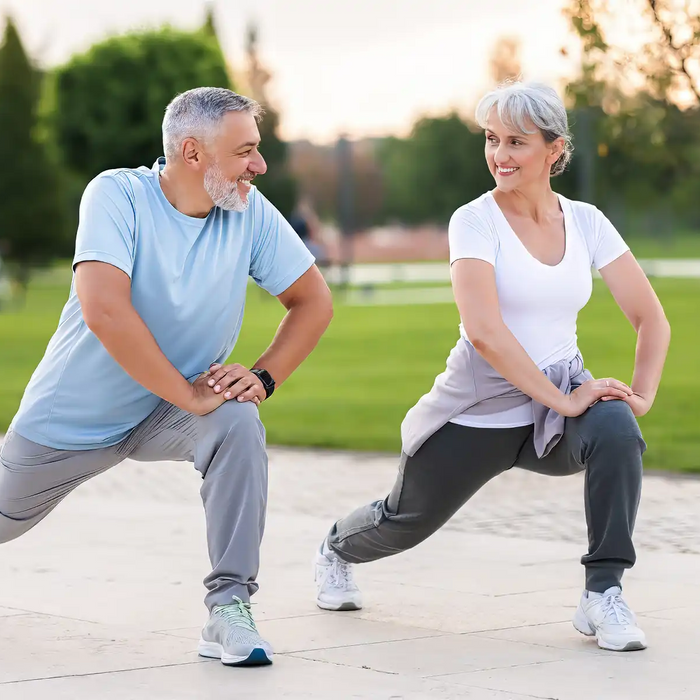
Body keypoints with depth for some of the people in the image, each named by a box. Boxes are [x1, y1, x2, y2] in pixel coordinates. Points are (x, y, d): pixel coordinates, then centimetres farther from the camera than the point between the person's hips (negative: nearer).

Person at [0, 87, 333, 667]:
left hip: (174, 414, 2)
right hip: (72, 417, -2)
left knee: (238, 423, -28)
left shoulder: (250, 211, -13)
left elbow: (314, 301, -5)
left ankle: (230, 608, -23)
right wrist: (187, 395, -33)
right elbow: (103, 311, -37)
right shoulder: (117, 195, -25)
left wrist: (263, 377, -20)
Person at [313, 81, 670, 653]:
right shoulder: (474, 222, -14)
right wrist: (561, 399, -30)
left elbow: (651, 317, 1)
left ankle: (603, 594, -22)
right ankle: (338, 549, 55)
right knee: (405, 522, 18)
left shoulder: (586, 222, -1)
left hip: (558, 408, 2)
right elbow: (484, 332, -27)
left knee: (616, 429, -32)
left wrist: (643, 393, -15)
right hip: (478, 414, -2)